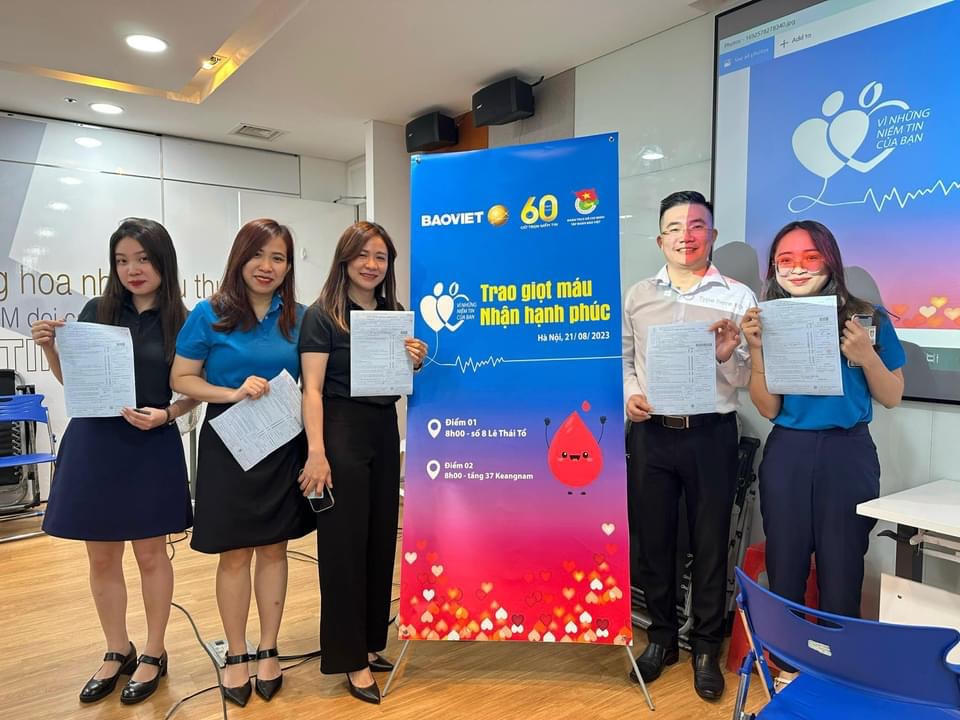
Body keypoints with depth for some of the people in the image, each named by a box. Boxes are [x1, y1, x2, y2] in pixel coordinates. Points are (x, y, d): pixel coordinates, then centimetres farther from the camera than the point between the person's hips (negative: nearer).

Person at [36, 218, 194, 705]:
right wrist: (50, 349, -7)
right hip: (92, 444, 3)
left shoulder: (181, 322, -5)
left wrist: (164, 416, -17)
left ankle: (154, 655, 28)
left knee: (151, 554, 10)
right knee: (101, 557, 13)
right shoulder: (96, 311, 2)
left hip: (151, 447, -3)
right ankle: (117, 652, 33)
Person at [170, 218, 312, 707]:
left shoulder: (299, 318, 3)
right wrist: (234, 393, -18)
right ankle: (236, 655, 27)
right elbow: (181, 379, -2)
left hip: (283, 449, 2)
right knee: (236, 555, 8)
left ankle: (268, 651, 28)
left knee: (274, 550, 11)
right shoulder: (210, 314, -4)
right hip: (228, 448, -2)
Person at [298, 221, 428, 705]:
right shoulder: (322, 315, -7)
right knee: (343, 544, 2)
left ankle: (369, 643, 29)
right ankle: (350, 658, 15)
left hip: (385, 432, 6)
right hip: (342, 432, -6)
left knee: (381, 539, 13)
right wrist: (316, 453, -20)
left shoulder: (395, 314, 10)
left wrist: (416, 363, -4)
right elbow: (312, 389, -13)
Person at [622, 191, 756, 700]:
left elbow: (748, 379, -3)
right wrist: (630, 393, -7)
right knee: (652, 539, 12)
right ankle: (661, 637, 33)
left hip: (711, 434, -2)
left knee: (710, 544, 9)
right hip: (651, 434, 3)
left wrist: (727, 355, -24)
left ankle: (706, 647, 29)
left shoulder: (737, 297, -1)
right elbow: (622, 358, 12)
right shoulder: (637, 296, 7)